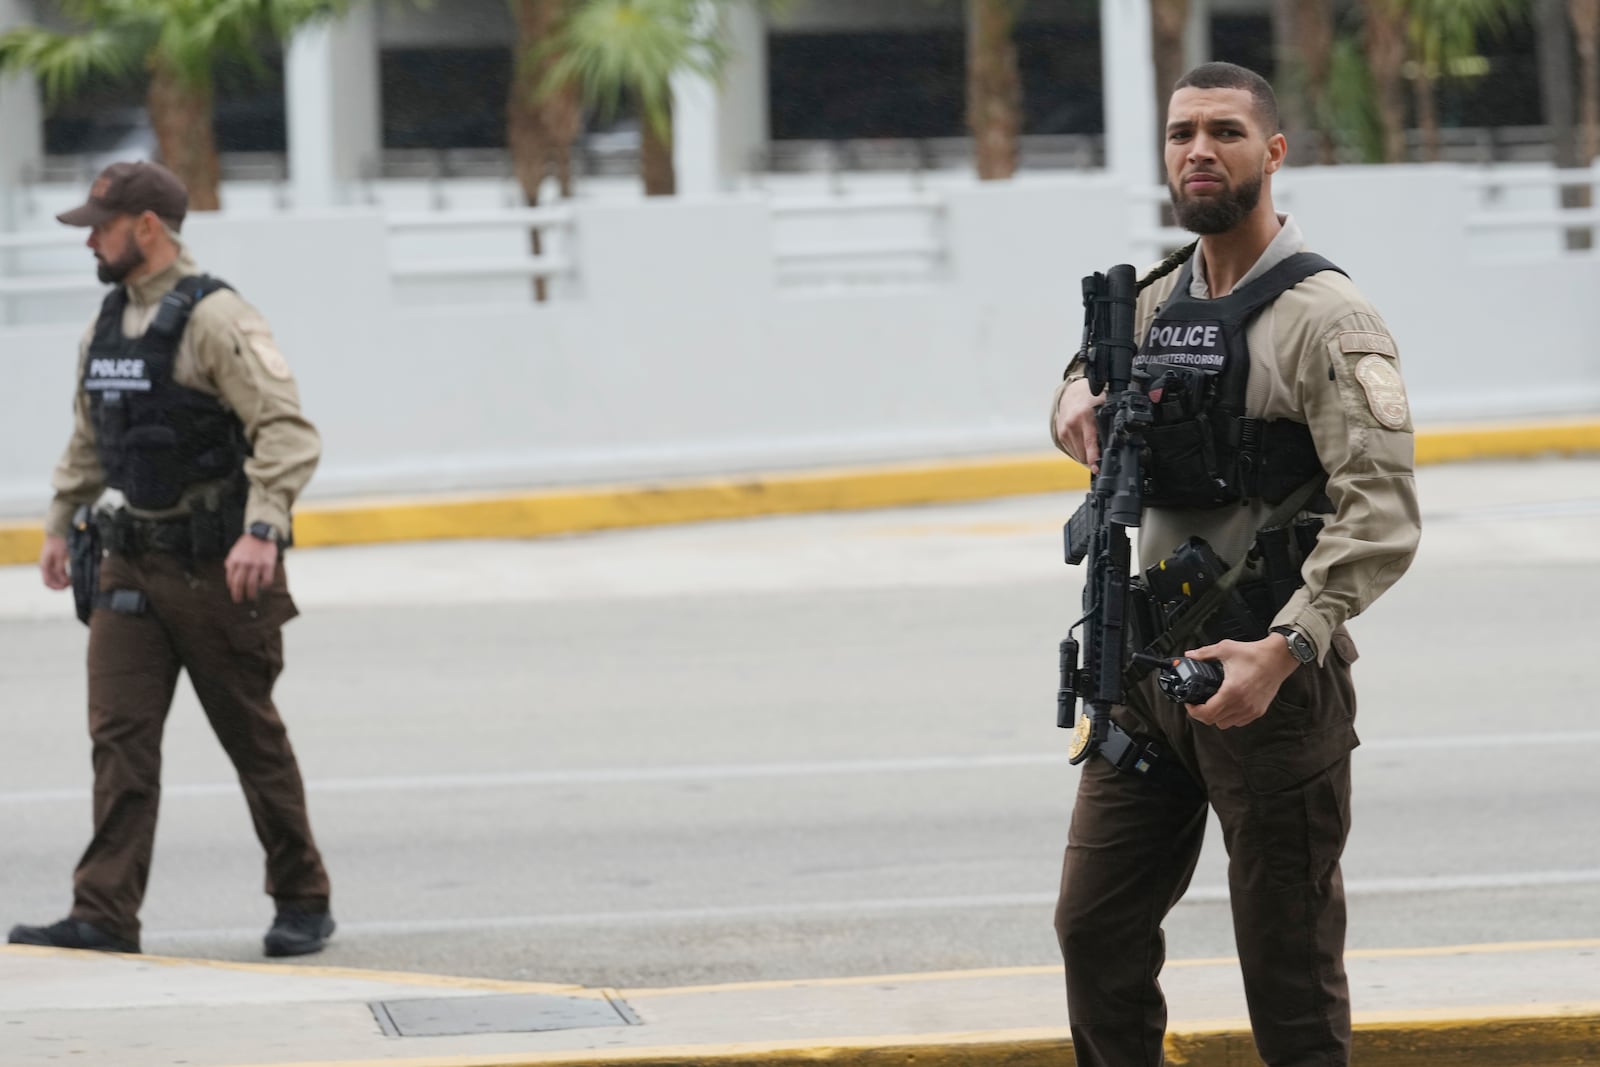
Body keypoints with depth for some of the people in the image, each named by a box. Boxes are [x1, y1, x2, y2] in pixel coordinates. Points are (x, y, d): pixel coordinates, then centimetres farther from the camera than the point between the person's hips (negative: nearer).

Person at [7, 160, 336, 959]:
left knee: (253, 738, 4)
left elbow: (287, 433, -22)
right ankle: (104, 916, -9)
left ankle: (303, 904, 17)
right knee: (119, 735, -4)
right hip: (133, 564, 7)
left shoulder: (216, 321, -14)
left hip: (218, 568, -7)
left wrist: (262, 530, -32)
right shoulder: (107, 326, 11)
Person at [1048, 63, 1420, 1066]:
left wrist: (1285, 650, -33)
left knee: (1290, 965, -1)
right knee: (1097, 928, 10)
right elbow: (1087, 380, 33)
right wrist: (1079, 402, 6)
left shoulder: (1323, 317, -13)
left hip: (1270, 680, -7)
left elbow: (1381, 512, -22)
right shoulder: (1156, 301, 10)